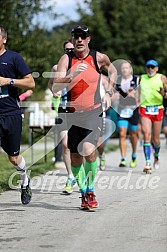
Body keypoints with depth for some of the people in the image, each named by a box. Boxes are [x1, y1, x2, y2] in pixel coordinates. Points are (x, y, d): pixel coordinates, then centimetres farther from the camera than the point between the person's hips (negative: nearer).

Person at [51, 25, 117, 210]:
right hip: (73, 113, 2)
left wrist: (108, 93, 11)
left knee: (88, 151, -22)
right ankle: (83, 193, 26)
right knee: (75, 157, 7)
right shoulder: (66, 59, -5)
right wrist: (73, 74, -31)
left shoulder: (99, 58, -2)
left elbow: (112, 72, 22)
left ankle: (91, 190, -4)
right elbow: (55, 88, -17)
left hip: (93, 113, -2)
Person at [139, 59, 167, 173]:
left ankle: (156, 155, 38)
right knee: (147, 135, -15)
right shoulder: (142, 78, 12)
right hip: (144, 109, 1)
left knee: (155, 139, 6)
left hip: (158, 109, -1)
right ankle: (148, 163, -18)